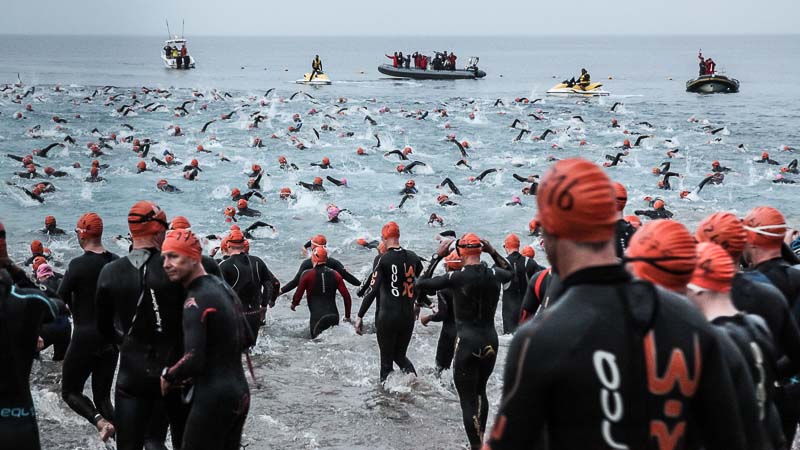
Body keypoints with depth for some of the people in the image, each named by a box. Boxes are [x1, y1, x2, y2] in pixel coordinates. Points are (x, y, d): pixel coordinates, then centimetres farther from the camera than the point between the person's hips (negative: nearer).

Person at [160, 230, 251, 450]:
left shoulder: (196, 300, -16)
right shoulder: (223, 287, 11)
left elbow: (193, 360, -23)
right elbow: (246, 340, 21)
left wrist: (167, 376, -6)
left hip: (213, 400, -9)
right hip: (240, 393, 9)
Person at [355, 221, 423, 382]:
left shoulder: (382, 260, -12)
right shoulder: (413, 257, 4)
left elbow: (372, 290, -16)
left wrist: (360, 316, -13)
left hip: (387, 317, -5)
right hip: (408, 317, 5)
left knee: (387, 360, 6)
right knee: (400, 355, 20)